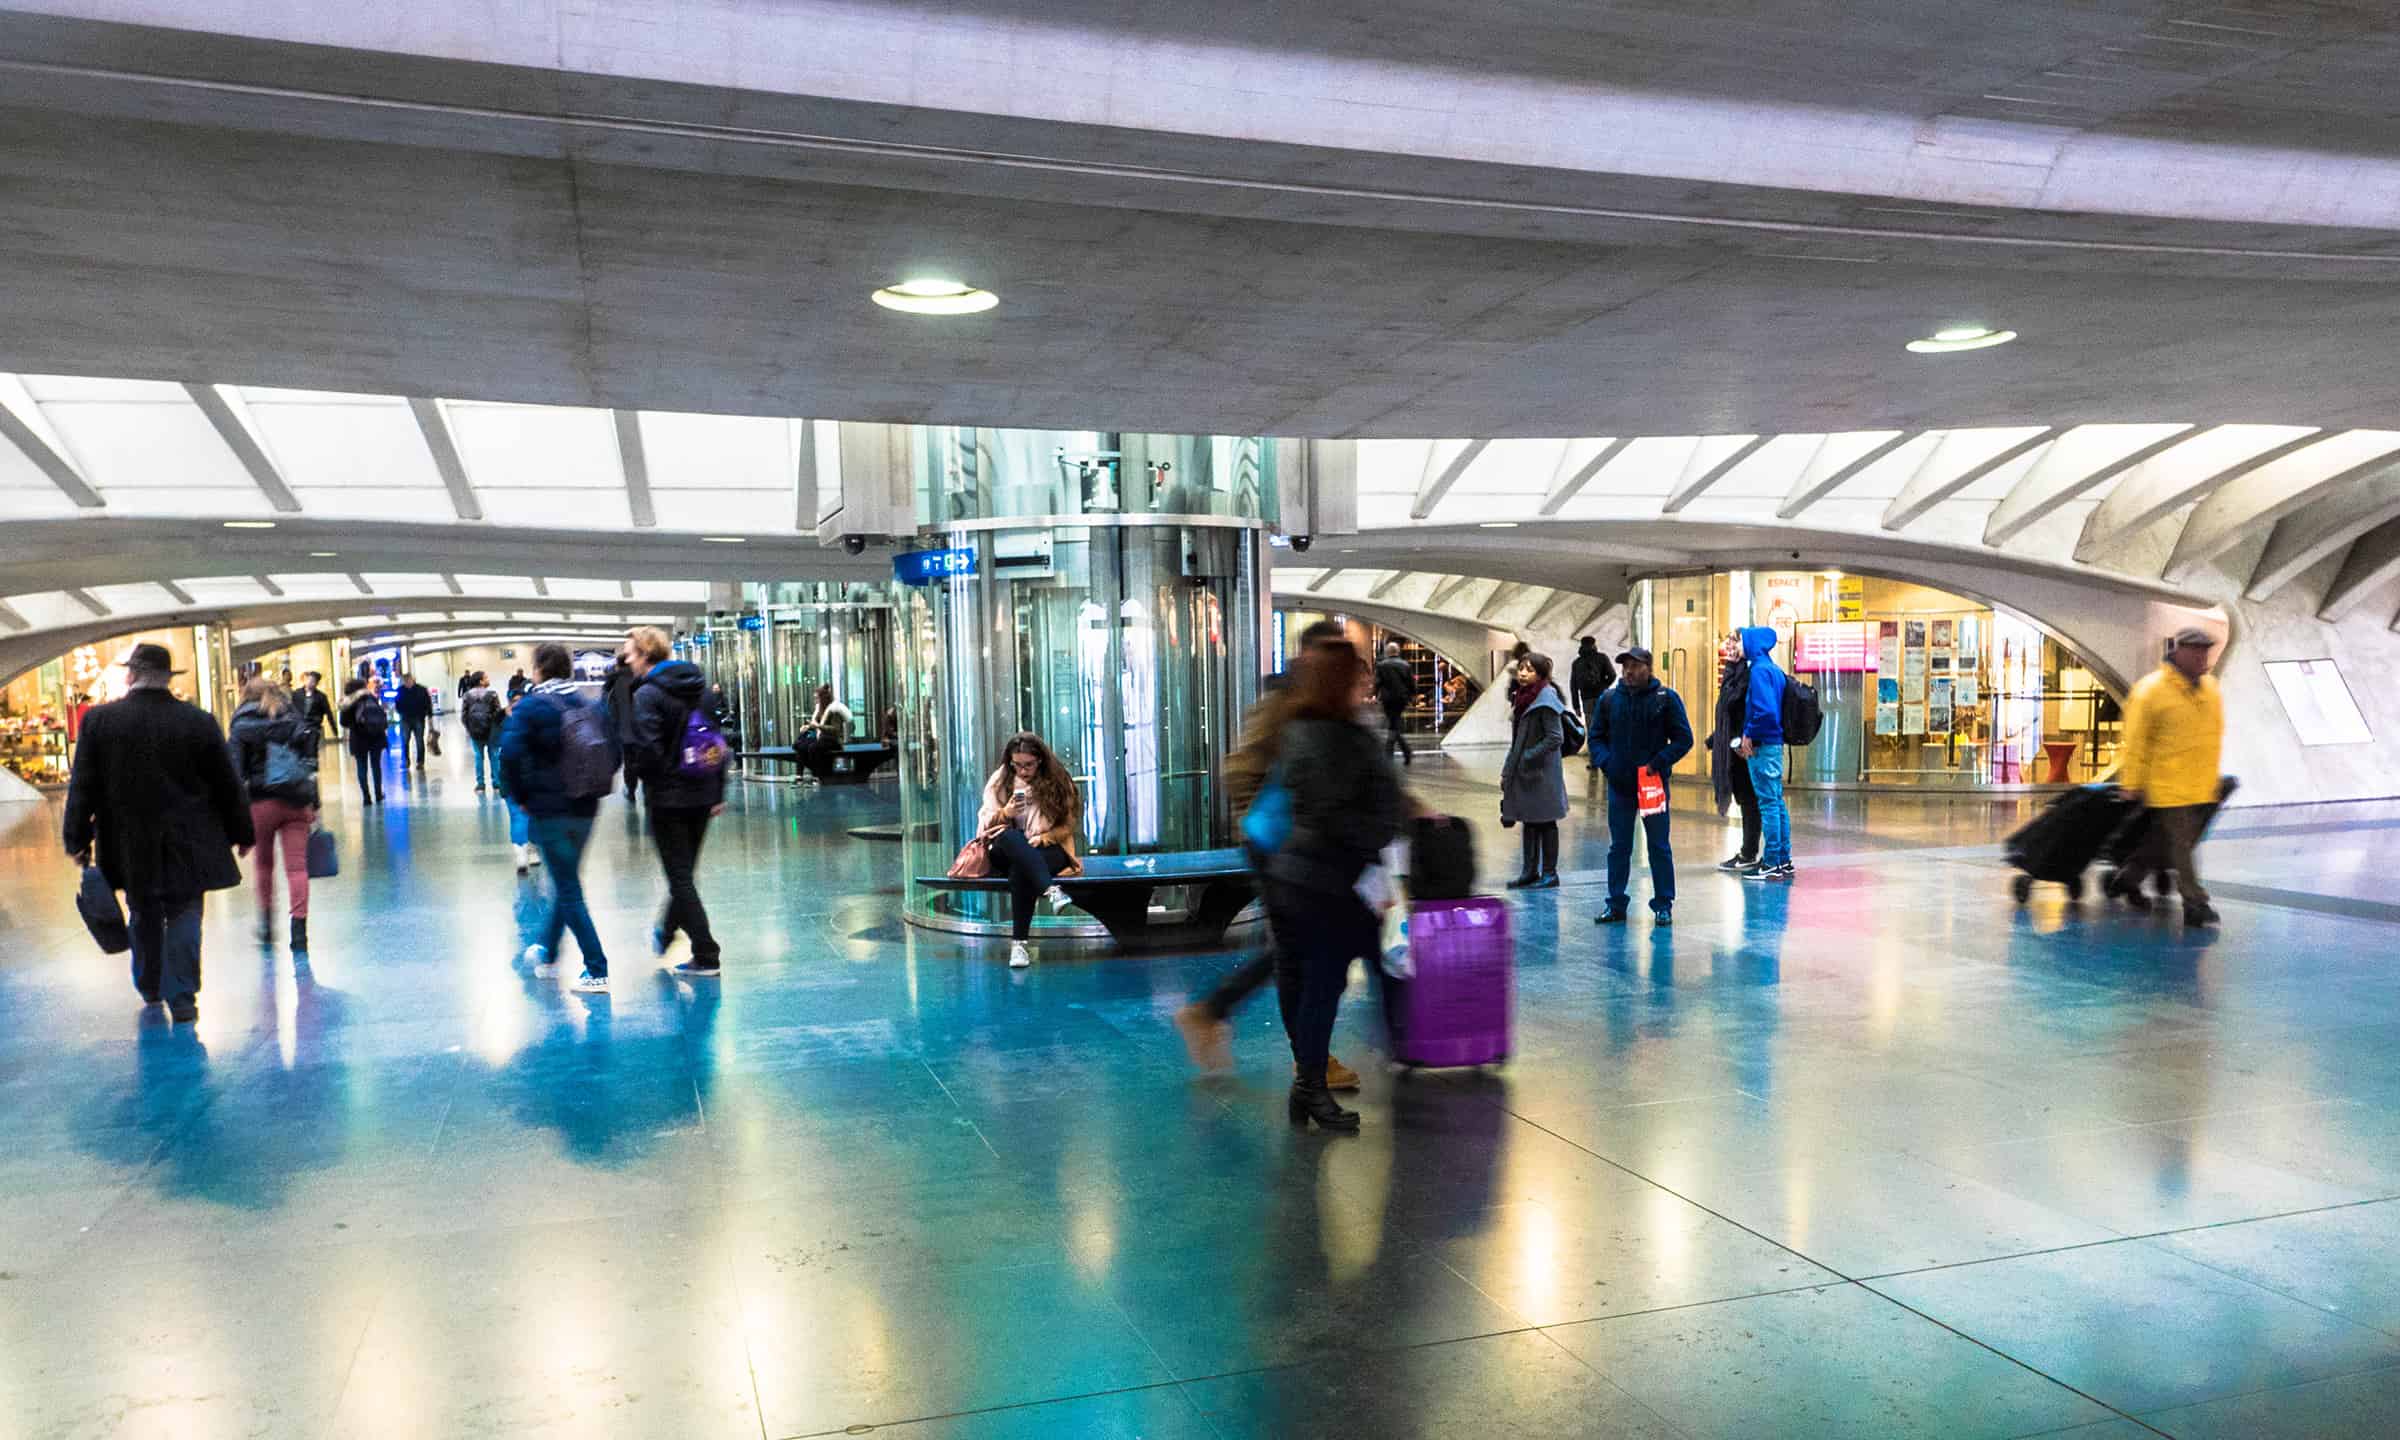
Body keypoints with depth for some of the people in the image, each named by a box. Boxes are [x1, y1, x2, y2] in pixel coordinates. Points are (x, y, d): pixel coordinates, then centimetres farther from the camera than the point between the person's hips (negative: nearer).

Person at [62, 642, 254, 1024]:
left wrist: (78, 839, 7)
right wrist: (241, 833, 10)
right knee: (183, 918, 4)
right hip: (188, 845, -1)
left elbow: (82, 786, -2)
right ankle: (182, 999, 2)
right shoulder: (199, 721, -7)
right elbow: (227, 784, -1)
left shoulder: (99, 720, -5)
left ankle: (149, 988, 33)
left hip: (131, 848, 2)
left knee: (143, 916, 18)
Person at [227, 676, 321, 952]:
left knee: (262, 862, 18)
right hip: (297, 803, 2)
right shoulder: (295, 722, 10)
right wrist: (314, 806, 11)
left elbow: (236, 771, -5)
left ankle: (267, 922, 20)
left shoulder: (241, 726, 2)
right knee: (297, 865, -2)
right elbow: (310, 766, 8)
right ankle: (299, 929, -7)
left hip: (260, 802, -1)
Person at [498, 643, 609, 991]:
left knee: (568, 889, 0)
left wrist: (521, 796, -6)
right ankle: (546, 953, 39)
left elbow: (510, 755, -19)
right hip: (584, 808, 5)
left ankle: (597, 970, -4)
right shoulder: (586, 705, 5)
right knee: (566, 881, 21)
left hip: (548, 809, -5)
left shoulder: (530, 707, -10)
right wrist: (591, 787, 13)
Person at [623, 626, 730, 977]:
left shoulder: (647, 694, -13)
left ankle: (705, 957, 0)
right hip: (703, 794, 7)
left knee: (680, 876, 0)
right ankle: (666, 932, 41)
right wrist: (718, 792, 14)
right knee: (684, 870, 20)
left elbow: (648, 750, -21)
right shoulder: (699, 686, 9)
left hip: (668, 796, -7)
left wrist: (630, 762, 1)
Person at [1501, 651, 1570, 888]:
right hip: (1523, 771, 8)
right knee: (1529, 822, 13)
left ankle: (1550, 873, 10)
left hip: (1543, 772, -8)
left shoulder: (1546, 699, -15)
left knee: (1545, 822, 1)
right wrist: (1507, 770, 14)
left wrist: (1529, 758, -18)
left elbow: (1555, 738, -19)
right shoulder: (1524, 697, 11)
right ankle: (1531, 871, 22)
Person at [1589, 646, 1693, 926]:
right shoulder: (1609, 699, 6)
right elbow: (1597, 736, 13)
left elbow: (1683, 738, -3)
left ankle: (1663, 904, 12)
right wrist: (1606, 762, -5)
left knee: (1659, 846, 4)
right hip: (1619, 785, 3)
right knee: (1619, 847, 8)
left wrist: (1658, 762, -15)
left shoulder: (1666, 698, -3)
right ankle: (1616, 903, 16)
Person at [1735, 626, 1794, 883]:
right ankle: (1784, 861, 18)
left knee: (1768, 803, -6)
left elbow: (1765, 710, -23)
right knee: (1777, 802, 13)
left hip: (1763, 746, -9)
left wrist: (1749, 734, -10)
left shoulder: (1760, 670, -14)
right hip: (1775, 743, 9)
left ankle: (1771, 865, -3)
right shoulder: (1774, 669, 14)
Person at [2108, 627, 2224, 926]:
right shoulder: (2151, 690, -11)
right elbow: (2136, 741, -10)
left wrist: (2211, 776, 21)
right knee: (2182, 846, -3)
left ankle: (2129, 878, 33)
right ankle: (2195, 904, 2)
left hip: (2203, 788, 7)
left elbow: (2215, 734, 20)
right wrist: (2132, 783, -9)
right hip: (2169, 786, -7)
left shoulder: (2211, 688, 9)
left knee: (2164, 841, 16)